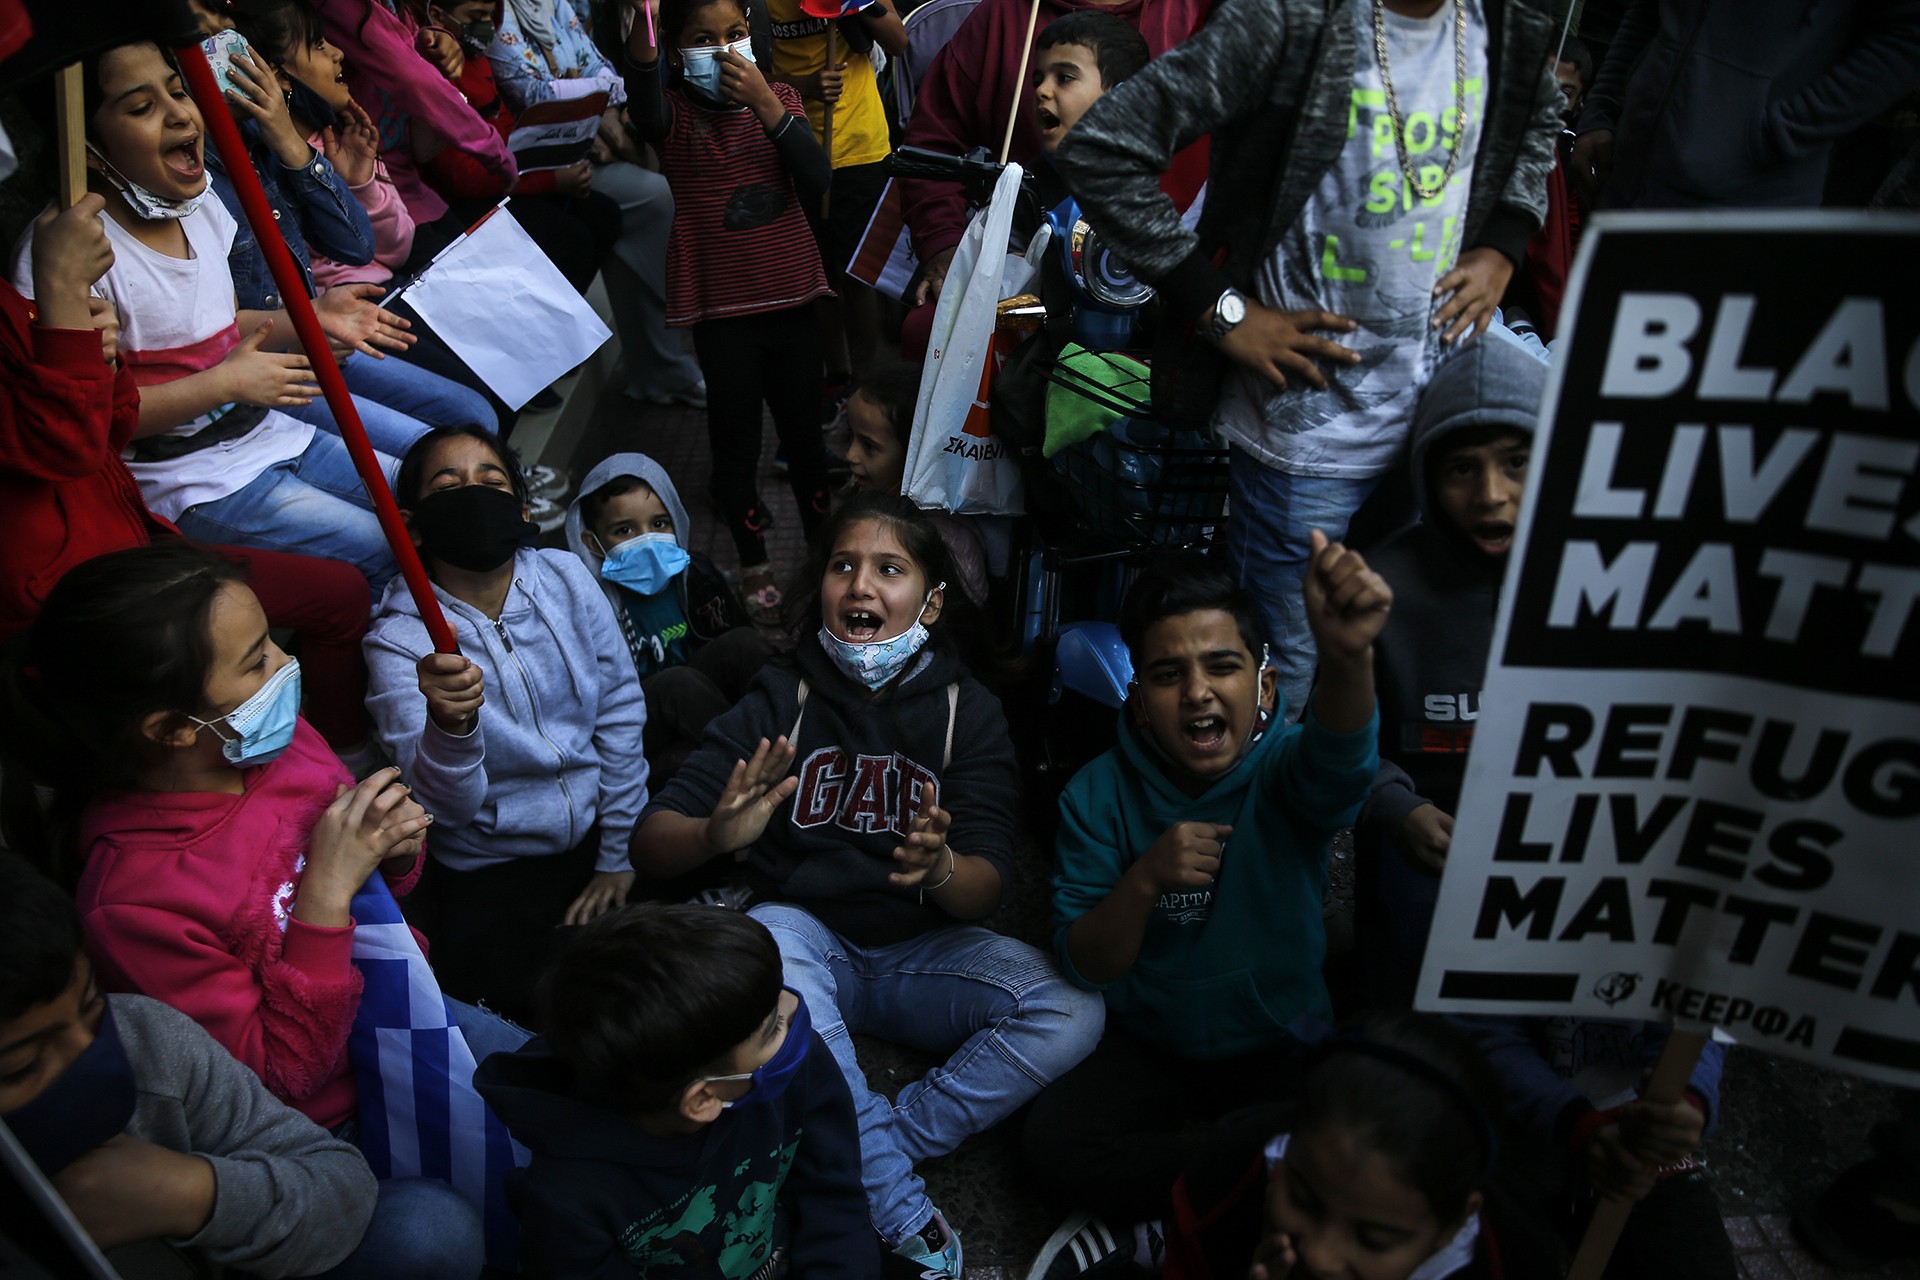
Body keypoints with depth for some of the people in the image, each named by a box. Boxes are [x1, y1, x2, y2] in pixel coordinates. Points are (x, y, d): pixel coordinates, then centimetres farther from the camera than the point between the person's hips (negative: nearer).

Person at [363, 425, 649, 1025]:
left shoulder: (565, 578, -2)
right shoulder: (399, 639, -11)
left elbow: (620, 712, 2)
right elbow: (447, 806, -20)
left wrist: (620, 855, -1)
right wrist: (449, 725, -43)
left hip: (599, 835, 3)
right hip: (496, 876, -3)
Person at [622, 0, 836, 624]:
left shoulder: (779, 99, 4)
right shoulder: (677, 116, -6)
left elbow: (816, 180, -11)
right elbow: (645, 109, -32)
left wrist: (765, 103, -22)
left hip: (790, 298, 3)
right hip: (721, 312, -2)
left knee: (804, 430, 14)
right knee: (736, 443, 7)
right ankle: (754, 564, 25)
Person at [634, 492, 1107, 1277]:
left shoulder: (967, 712, 0)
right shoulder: (780, 698, -1)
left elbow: (988, 889, -9)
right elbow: (651, 841, -9)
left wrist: (940, 868, -34)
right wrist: (717, 835, -33)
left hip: (924, 952, 1)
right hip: (808, 940, 0)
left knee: (1073, 1012, -23)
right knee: (770, 934, -34)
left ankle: (857, 1159, -15)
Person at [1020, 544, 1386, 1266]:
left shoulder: (1284, 769, -13)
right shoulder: (1099, 794, -9)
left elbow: (1338, 758, -41)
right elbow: (1084, 967, -10)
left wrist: (1347, 654, -64)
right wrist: (1145, 881, -30)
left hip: (1281, 1049, -1)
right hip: (1147, 1045, 1)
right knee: (1054, 1143, -23)